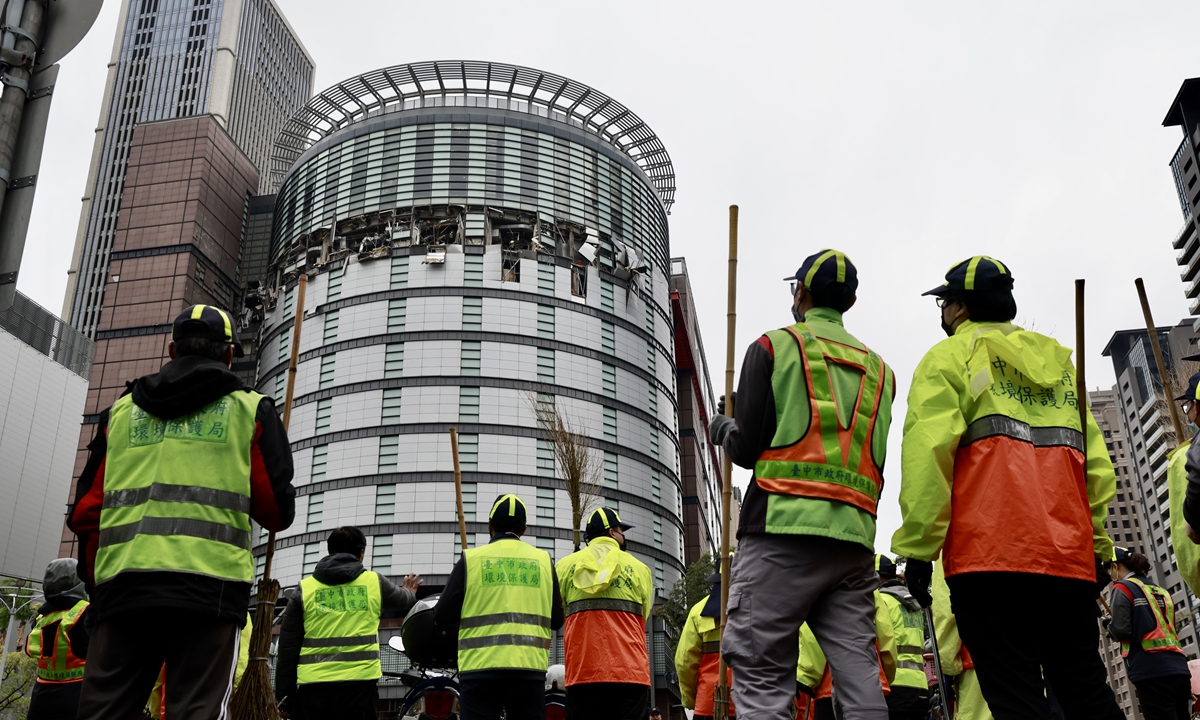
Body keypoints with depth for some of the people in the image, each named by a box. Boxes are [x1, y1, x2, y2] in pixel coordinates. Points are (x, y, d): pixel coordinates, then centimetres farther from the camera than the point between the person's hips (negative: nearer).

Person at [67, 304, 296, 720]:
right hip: (209, 587, -3)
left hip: (122, 587, 3)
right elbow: (276, 512, 3)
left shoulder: (122, 409, 18)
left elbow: (86, 513, 14)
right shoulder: (250, 409, 9)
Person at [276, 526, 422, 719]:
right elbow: (404, 601, 30)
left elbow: (288, 648, 6)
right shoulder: (374, 582, 8)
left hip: (312, 688, 1)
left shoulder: (304, 589, 7)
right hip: (358, 685, -1)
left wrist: (284, 696, 11)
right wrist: (409, 593, 54)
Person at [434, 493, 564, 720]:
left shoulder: (471, 559, 1)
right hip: (530, 667, 2)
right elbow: (556, 619, 12)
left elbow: (443, 617, 2)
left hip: (480, 668, -2)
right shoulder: (543, 560, 8)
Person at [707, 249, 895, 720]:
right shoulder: (878, 367, 22)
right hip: (855, 537, 5)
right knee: (859, 676, 5)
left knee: (762, 680, -5)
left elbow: (747, 448, -1)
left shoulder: (774, 346, 5)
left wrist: (722, 429, 22)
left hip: (784, 528, -5)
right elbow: (874, 456, 18)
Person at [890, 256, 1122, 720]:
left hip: (989, 555, -6)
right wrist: (1097, 547, 20)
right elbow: (1097, 465, 17)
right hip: (1070, 557, 6)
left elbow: (928, 455, -9)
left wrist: (917, 548, -9)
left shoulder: (949, 358, 5)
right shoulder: (1060, 362, 23)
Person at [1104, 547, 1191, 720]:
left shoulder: (1123, 588, 0)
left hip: (1152, 671, -8)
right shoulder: (1161, 591, 23)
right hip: (1179, 668, 8)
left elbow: (1121, 629, -10)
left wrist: (1110, 625, 11)